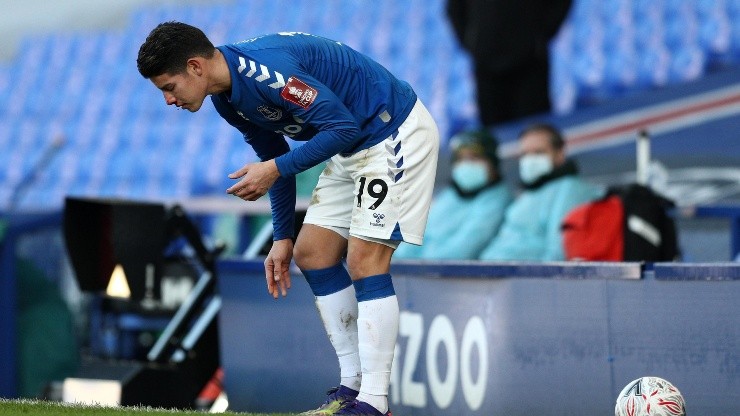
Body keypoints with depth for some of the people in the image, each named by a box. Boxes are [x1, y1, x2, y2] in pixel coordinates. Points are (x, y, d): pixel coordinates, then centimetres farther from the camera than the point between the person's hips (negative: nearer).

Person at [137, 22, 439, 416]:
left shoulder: (265, 69, -29)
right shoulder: (227, 98, 2)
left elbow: (344, 127, -27)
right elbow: (275, 159, 16)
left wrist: (275, 170, -26)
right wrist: (282, 237, 14)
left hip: (395, 133, -10)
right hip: (353, 147, 10)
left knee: (364, 260, -15)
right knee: (311, 252, 8)